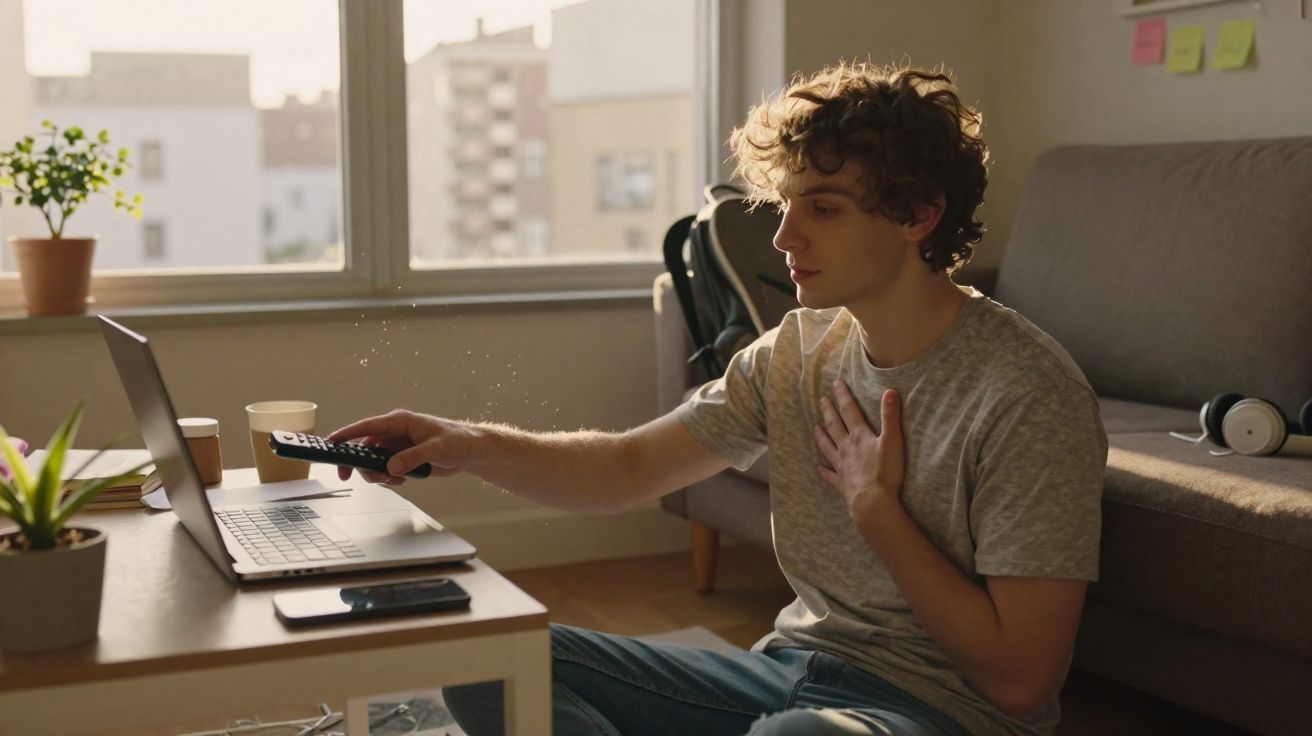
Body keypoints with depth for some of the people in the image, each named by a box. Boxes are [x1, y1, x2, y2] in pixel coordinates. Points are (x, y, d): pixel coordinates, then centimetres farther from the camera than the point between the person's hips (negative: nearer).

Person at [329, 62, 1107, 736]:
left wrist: (875, 507, -14)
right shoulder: (796, 352, 4)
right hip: (792, 668, 7)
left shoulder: (1027, 395, -17)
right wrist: (472, 445, -10)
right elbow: (628, 468, 7)